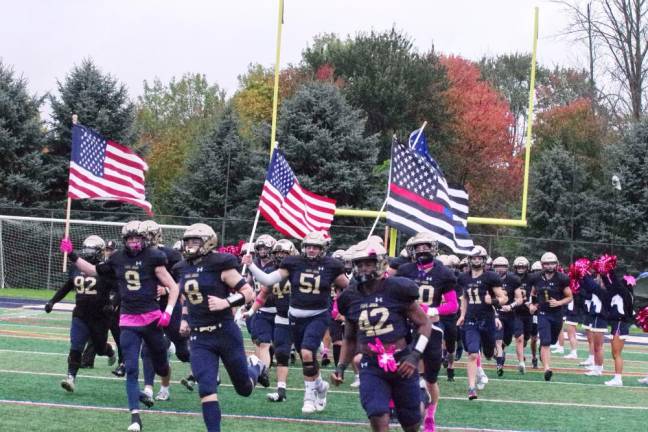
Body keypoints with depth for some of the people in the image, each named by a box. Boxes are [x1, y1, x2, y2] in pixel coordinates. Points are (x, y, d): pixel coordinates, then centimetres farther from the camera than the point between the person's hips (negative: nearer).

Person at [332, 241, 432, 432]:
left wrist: (415, 355, -13)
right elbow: (350, 339, 18)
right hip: (371, 367, 2)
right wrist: (340, 367, 8)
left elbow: (424, 324, -2)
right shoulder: (351, 298, 3)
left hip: (401, 364, -2)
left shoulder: (396, 290, -8)